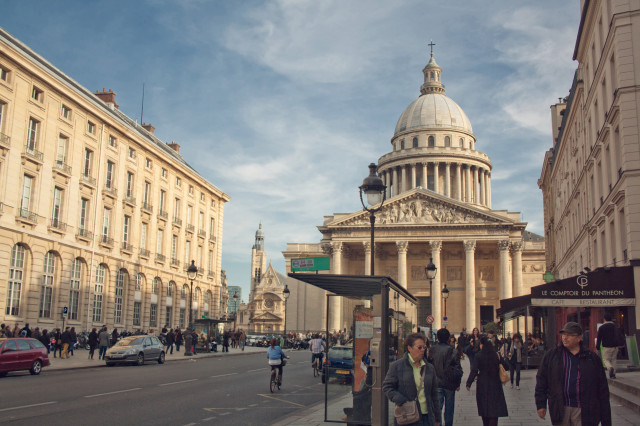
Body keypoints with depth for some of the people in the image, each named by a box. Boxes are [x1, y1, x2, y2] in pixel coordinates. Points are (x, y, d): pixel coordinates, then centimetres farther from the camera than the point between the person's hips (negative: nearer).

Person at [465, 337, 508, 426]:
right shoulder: (497, 355, -3)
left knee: (484, 408, 14)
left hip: (482, 385, -1)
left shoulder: (478, 356, -9)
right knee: (494, 409, 1)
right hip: (495, 385, 1)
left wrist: (468, 384, -6)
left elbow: (474, 371, -11)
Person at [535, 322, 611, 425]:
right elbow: (541, 380, 8)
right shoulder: (551, 356, 7)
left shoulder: (592, 358, 5)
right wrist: (541, 404, 1)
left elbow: (603, 390, 6)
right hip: (560, 411, 1)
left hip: (583, 411, -1)